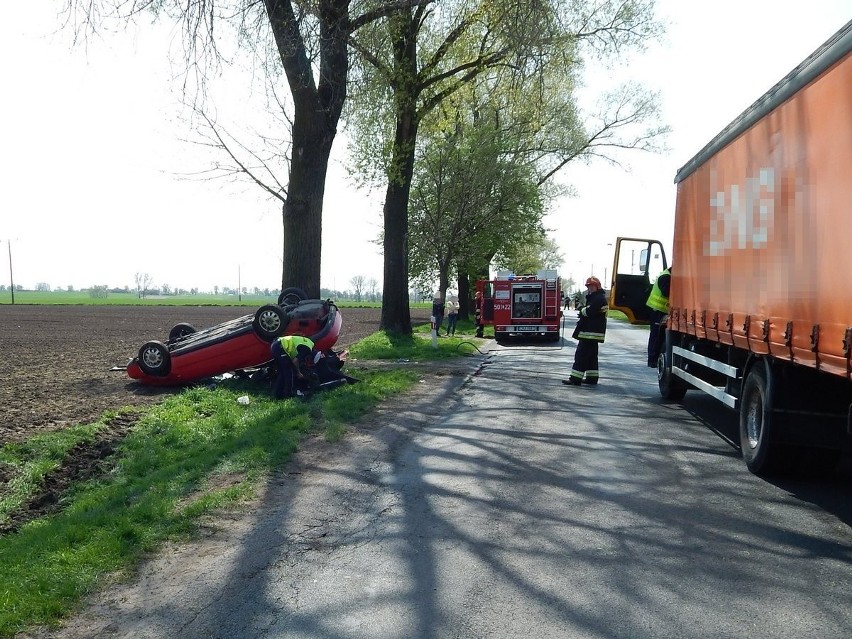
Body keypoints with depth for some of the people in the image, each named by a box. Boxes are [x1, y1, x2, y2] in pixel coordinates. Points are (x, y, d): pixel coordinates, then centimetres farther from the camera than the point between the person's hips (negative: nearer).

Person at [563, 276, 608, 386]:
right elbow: (588, 311, 22)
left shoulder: (599, 298, -15)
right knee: (591, 355, 14)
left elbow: (589, 312, -24)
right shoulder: (595, 297, 21)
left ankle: (576, 378, -12)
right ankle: (592, 378, 19)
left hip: (590, 332, -11)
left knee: (581, 354, -11)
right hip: (592, 332, 11)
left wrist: (582, 310, -5)